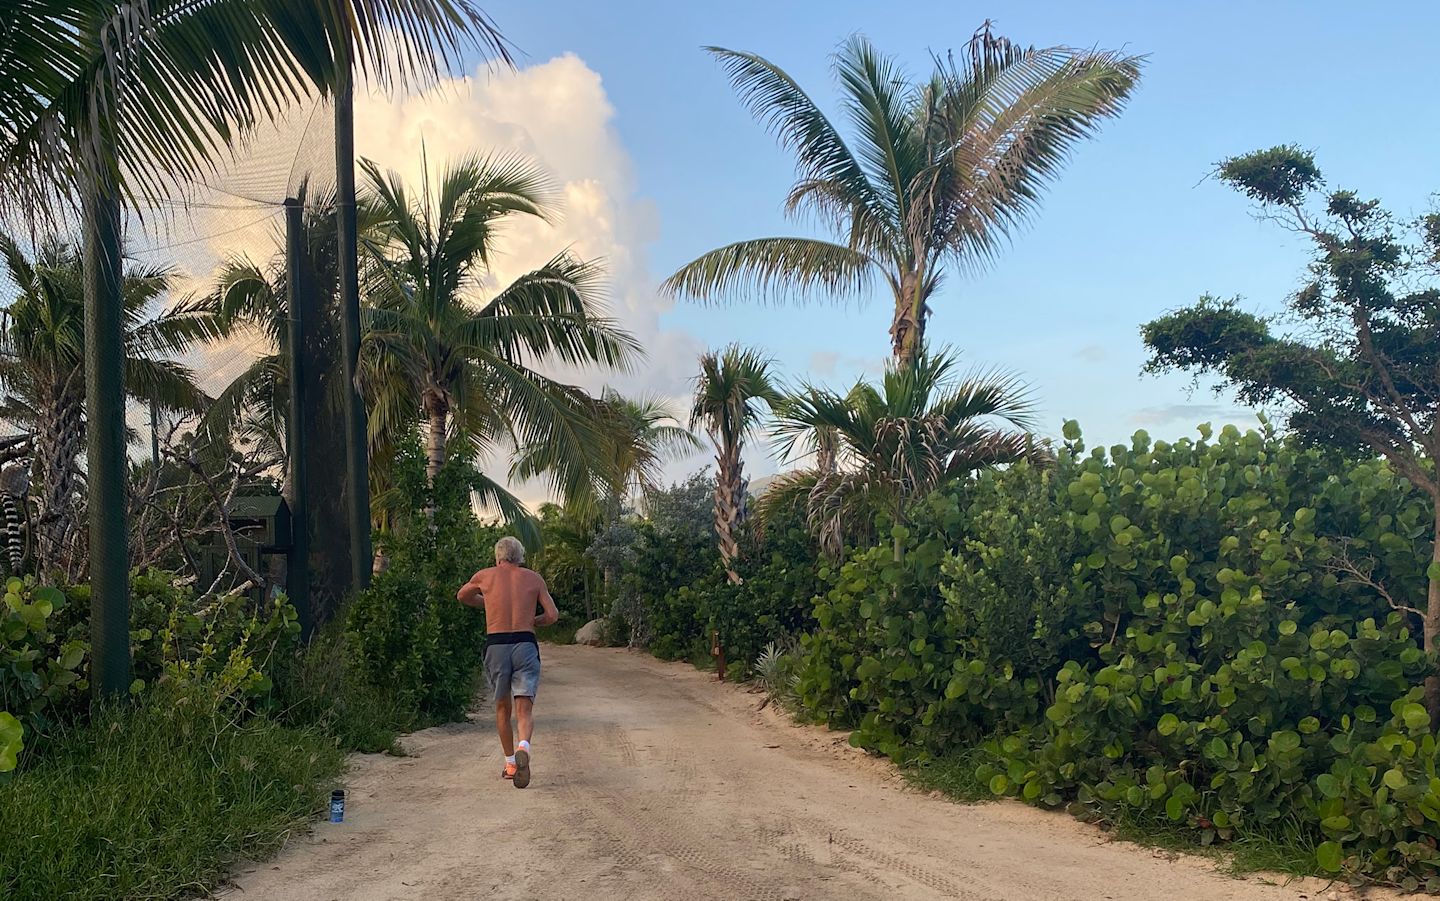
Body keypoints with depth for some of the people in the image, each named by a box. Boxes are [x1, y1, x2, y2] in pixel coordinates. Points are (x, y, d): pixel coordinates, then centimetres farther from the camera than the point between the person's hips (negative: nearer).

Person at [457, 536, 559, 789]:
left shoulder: (485, 576, 11)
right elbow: (552, 615, 6)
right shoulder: (533, 578, 10)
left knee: (502, 707, 18)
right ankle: (523, 748, -32)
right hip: (526, 645, -1)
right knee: (524, 709, -3)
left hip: (496, 645, 1)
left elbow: (462, 596, 30)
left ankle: (510, 763, 22)